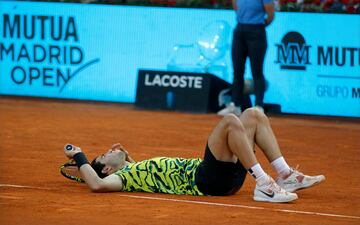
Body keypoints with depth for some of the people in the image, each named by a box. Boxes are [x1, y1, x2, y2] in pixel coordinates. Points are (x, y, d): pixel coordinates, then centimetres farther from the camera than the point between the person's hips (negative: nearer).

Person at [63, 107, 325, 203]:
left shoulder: (134, 168, 27)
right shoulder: (121, 177, 2)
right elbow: (98, 184, -17)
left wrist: (127, 158, 37)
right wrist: (79, 157, -5)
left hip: (224, 174, 10)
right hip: (204, 181, -10)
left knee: (254, 114, 7)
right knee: (230, 121, -28)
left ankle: (286, 176, -3)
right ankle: (264, 185, -30)